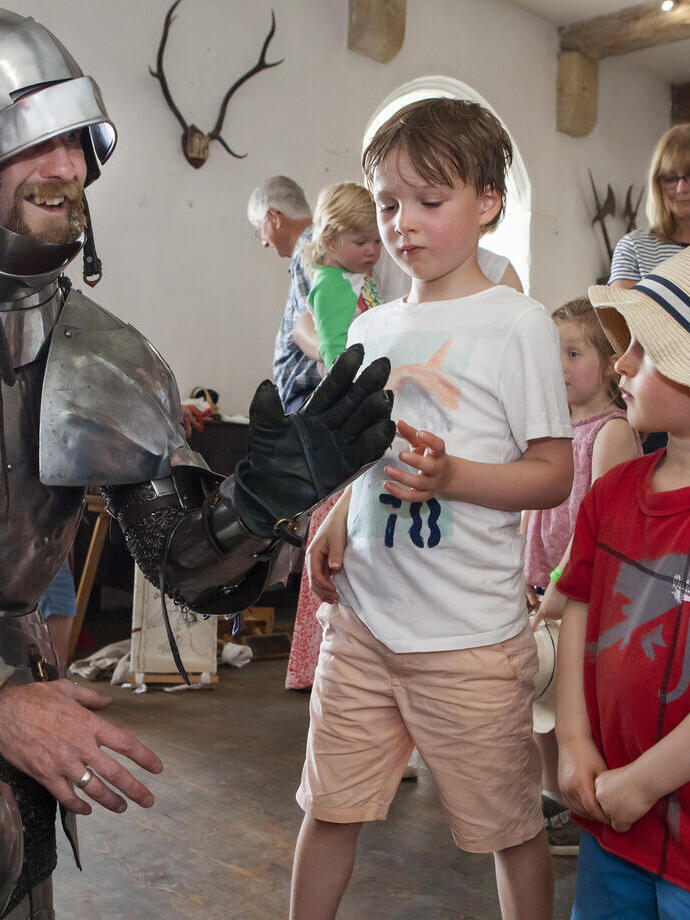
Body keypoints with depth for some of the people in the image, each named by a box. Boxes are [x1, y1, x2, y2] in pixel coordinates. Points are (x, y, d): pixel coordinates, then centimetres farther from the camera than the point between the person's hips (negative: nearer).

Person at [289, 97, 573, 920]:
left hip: (470, 636, -5)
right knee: (329, 807, 16)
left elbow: (553, 475, -9)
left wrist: (451, 475, -24)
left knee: (510, 827, 12)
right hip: (360, 619, 5)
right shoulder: (370, 329, 9)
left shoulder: (516, 324, -8)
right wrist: (335, 522, 2)